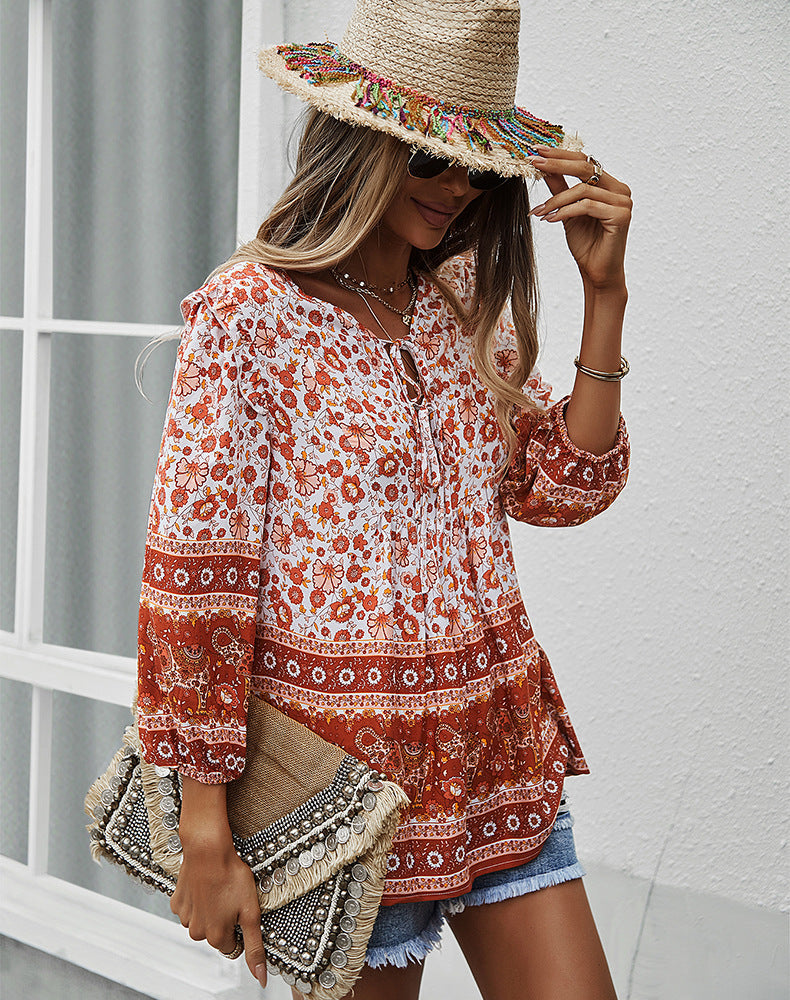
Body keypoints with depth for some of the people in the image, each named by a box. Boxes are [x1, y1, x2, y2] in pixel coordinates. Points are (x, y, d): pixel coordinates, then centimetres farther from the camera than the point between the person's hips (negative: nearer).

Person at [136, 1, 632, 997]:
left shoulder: (470, 303, 10)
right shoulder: (249, 311, -10)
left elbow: (567, 487, 7)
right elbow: (193, 573, -12)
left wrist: (603, 295, -3)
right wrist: (205, 833, -14)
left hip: (500, 744, 6)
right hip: (346, 761, -6)